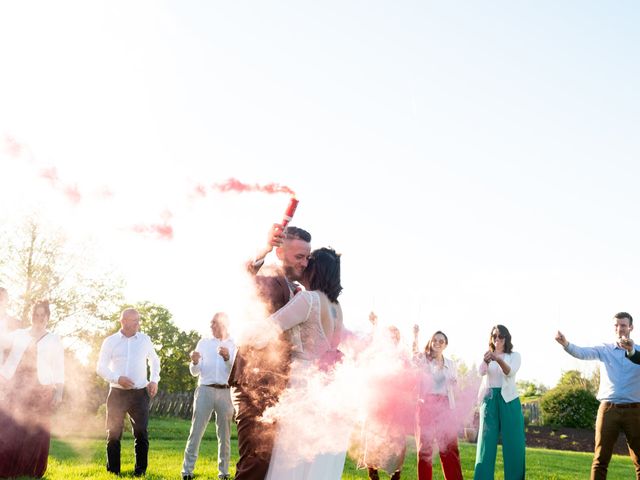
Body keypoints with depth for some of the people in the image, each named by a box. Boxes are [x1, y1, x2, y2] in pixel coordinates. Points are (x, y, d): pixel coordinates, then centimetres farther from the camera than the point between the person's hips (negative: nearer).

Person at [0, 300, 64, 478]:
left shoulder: (54, 340, 10)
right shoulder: (17, 336, 15)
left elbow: (59, 369, 6)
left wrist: (58, 392, -3)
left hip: (40, 390, -1)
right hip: (16, 388, 1)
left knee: (36, 432, -5)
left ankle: (31, 471, 2)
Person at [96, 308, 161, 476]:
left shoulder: (145, 339, 6)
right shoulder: (110, 341, 1)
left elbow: (154, 361, 19)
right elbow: (101, 367, 0)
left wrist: (154, 380, 4)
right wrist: (117, 379, -16)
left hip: (140, 393, 1)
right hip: (117, 393, -1)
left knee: (141, 433, -2)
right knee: (114, 434, 2)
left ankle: (140, 471, 8)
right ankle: (113, 471, 13)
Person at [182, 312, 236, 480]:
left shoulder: (234, 345, 6)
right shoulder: (203, 343, 9)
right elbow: (194, 372, 6)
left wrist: (227, 358, -20)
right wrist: (194, 362, -15)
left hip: (225, 392, 0)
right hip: (205, 390, 0)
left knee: (224, 434, 6)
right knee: (196, 430, -3)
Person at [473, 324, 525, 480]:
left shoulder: (514, 355, 7)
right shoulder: (487, 356, 11)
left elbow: (510, 372, -15)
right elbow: (481, 372, -10)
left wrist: (498, 360, -35)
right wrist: (485, 361, -33)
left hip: (508, 399, -1)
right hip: (489, 399, 1)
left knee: (512, 441, -2)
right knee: (487, 439, -2)